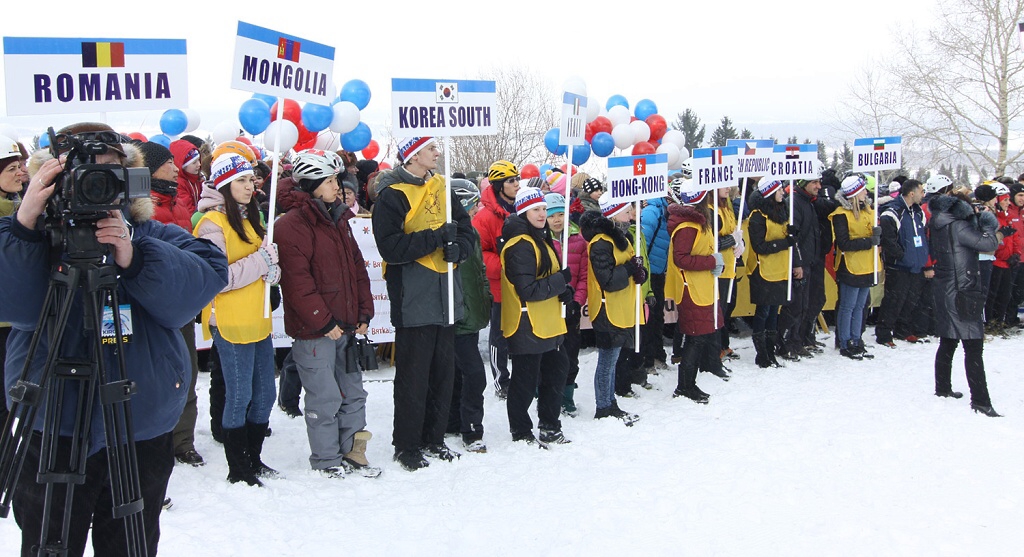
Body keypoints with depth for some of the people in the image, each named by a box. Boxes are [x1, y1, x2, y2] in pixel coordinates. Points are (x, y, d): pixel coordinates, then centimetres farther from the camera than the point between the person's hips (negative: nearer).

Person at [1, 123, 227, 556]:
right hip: (53, 437, -1)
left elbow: (203, 283, -16)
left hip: (144, 435, 1)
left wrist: (133, 257, -31)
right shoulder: (39, 238, 0)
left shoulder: (154, 236, 2)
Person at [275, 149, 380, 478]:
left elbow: (356, 268, 17)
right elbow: (297, 281, -19)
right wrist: (324, 322, -17)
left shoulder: (338, 219, 14)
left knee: (353, 392, 13)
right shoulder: (293, 225, -13)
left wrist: (364, 313, 9)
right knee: (325, 398, 1)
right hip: (314, 331, -8)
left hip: (346, 326, 8)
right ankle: (327, 460, 14)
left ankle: (353, 452, 24)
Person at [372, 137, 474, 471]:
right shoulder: (392, 195, -10)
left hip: (446, 298, 7)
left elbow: (466, 229, 14)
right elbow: (391, 248, -19)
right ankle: (406, 446, 12)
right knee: (413, 376, 0)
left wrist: (458, 247, -9)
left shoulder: (442, 188, 11)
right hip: (413, 301, -7)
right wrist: (437, 237, -20)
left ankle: (433, 439, 25)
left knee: (443, 372, 12)